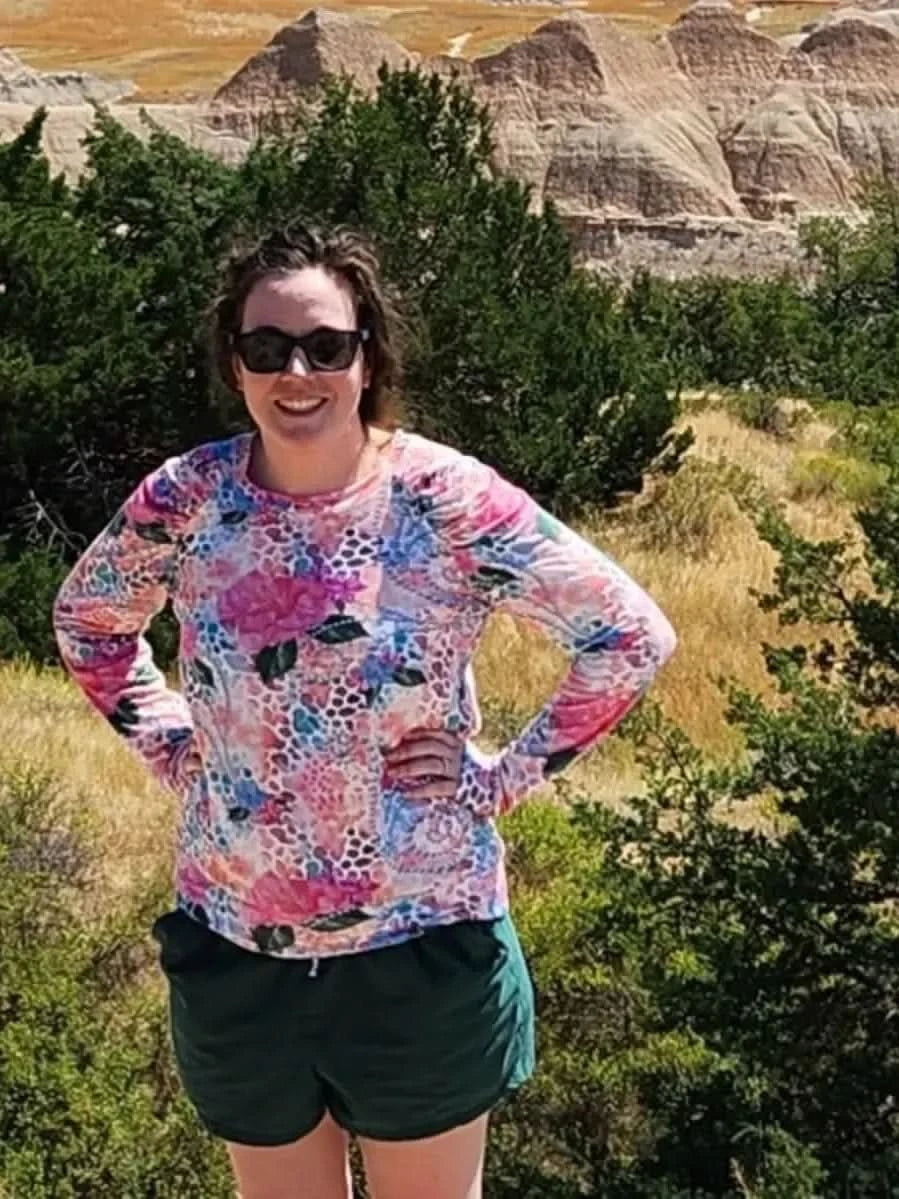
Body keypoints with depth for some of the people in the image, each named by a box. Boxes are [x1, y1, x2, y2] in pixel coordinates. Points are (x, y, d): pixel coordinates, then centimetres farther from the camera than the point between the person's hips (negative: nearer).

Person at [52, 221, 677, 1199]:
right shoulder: (184, 499, -8)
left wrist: (504, 774, -12)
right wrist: (170, 745, 1)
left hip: (421, 945, -2)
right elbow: (86, 621, 12)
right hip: (236, 951, 3)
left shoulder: (449, 502, -16)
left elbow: (632, 638, -11)